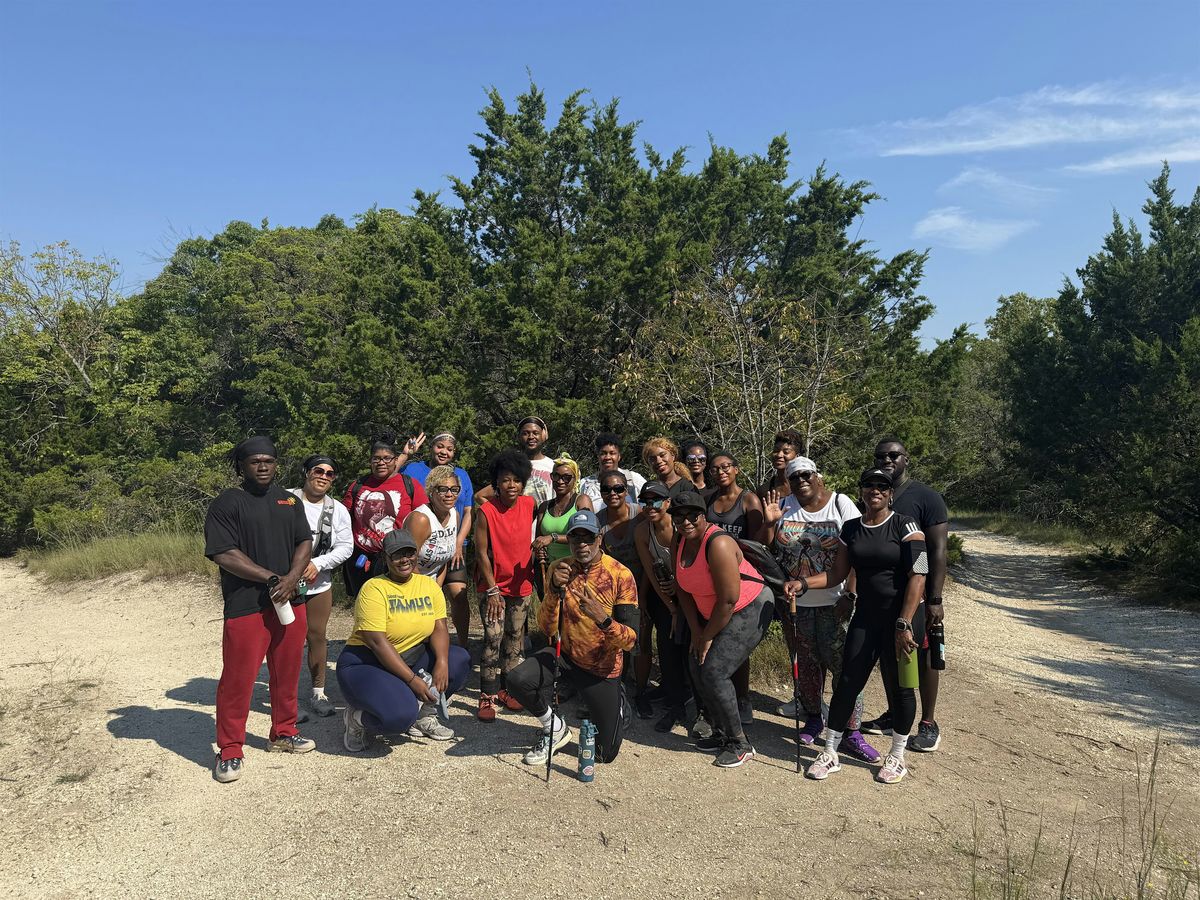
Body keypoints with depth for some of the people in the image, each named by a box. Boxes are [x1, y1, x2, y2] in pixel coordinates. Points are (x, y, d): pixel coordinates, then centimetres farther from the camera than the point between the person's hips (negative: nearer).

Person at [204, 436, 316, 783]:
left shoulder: (289, 501, 13)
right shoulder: (226, 503, -5)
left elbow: (305, 543, 10)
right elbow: (224, 554, -13)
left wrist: (291, 579, -8)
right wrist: (271, 578, -14)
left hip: (289, 601, 6)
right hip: (245, 607, -5)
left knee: (287, 674, 13)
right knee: (238, 679, -2)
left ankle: (284, 732, 30)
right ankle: (230, 750, 12)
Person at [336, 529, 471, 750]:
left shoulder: (429, 585, 3)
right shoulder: (374, 589, -16)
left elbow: (439, 628, -3)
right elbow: (377, 642, -23)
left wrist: (442, 662, -24)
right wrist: (412, 679, -26)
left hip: (412, 658, 7)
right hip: (365, 664, -6)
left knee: (459, 660, -14)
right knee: (400, 715, -31)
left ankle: (423, 715, 6)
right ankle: (356, 719, 3)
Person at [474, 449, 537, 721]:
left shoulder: (530, 504, -5)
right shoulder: (486, 511, -16)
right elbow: (481, 553, -13)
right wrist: (492, 591, -13)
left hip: (521, 584, 4)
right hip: (493, 585, -4)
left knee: (515, 639, 10)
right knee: (493, 637, -10)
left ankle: (505, 688, 24)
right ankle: (488, 695, 1)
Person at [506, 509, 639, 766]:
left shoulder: (621, 575, -19)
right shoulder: (559, 570, -8)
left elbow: (630, 641, -21)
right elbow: (547, 628, -12)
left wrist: (603, 618, -40)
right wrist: (555, 589, -28)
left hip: (602, 668, -2)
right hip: (566, 655, 2)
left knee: (605, 754, 5)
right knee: (517, 680, -27)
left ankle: (618, 704, 38)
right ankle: (555, 728, 3)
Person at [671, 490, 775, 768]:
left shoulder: (718, 544, -29)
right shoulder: (680, 541, -3)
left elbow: (728, 601, -27)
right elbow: (682, 588, 6)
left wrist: (707, 637, -15)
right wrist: (695, 630, 0)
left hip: (750, 608, -8)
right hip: (711, 612, 9)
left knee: (714, 671, -14)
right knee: (698, 668, 5)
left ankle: (739, 744, 1)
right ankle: (721, 734, 22)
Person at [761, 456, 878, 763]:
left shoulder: (841, 504, -4)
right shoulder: (783, 507, 3)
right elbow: (767, 550, 6)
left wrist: (850, 594, -16)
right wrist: (770, 523, -10)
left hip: (834, 603, -3)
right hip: (795, 603, 3)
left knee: (845, 666, -4)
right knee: (807, 663, 14)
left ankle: (851, 734, 4)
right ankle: (813, 720, 31)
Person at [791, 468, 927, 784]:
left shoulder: (905, 526, -8)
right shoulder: (851, 529, 7)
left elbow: (918, 575, -14)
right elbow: (837, 573, 7)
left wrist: (904, 624, -19)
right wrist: (803, 583, -10)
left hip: (903, 617, -4)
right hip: (866, 616, 4)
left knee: (898, 685, 6)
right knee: (847, 682, 2)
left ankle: (897, 757, 25)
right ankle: (830, 753, 14)